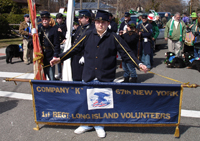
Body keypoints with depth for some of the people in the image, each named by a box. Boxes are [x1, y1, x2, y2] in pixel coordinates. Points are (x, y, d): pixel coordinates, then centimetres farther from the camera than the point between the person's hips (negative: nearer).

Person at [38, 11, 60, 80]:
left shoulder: (53, 30, -1)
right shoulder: (38, 30, 10)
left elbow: (56, 45, -5)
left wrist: (55, 56, -14)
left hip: (50, 59, -4)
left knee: (51, 78, 2)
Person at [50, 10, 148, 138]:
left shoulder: (114, 38, -2)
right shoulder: (88, 36, 3)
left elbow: (127, 53, -1)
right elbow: (74, 49, 7)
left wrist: (139, 64, -11)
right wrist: (60, 58, 2)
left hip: (106, 78, -2)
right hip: (88, 76, 2)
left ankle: (99, 126, 31)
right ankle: (87, 124, 34)